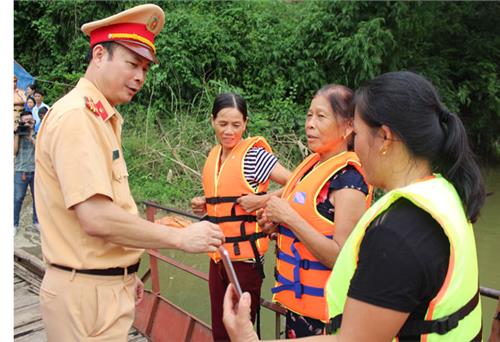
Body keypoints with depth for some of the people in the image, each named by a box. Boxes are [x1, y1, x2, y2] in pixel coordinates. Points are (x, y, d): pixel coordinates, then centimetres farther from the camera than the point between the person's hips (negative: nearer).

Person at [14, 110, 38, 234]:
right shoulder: (18, 134, 4)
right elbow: (14, 151, -5)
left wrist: (30, 136, -14)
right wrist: (17, 134, -9)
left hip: (36, 171, 1)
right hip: (20, 171, -1)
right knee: (18, 198, 0)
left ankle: (36, 221, 22)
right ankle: (15, 224, 9)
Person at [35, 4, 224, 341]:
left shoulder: (103, 118, 11)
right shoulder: (77, 116, -18)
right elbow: (96, 218, -26)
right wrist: (180, 237, -19)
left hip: (107, 285, 9)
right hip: (88, 293, -9)